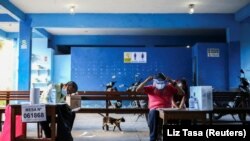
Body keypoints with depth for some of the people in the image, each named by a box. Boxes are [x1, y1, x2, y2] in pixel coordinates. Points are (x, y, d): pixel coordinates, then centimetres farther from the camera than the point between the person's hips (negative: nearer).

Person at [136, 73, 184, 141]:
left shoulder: (170, 87, 20)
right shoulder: (151, 88, 18)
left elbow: (182, 93, 9)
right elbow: (138, 90, 7)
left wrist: (172, 82, 2)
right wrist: (147, 80, 2)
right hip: (155, 110, -1)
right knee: (154, 113, -38)